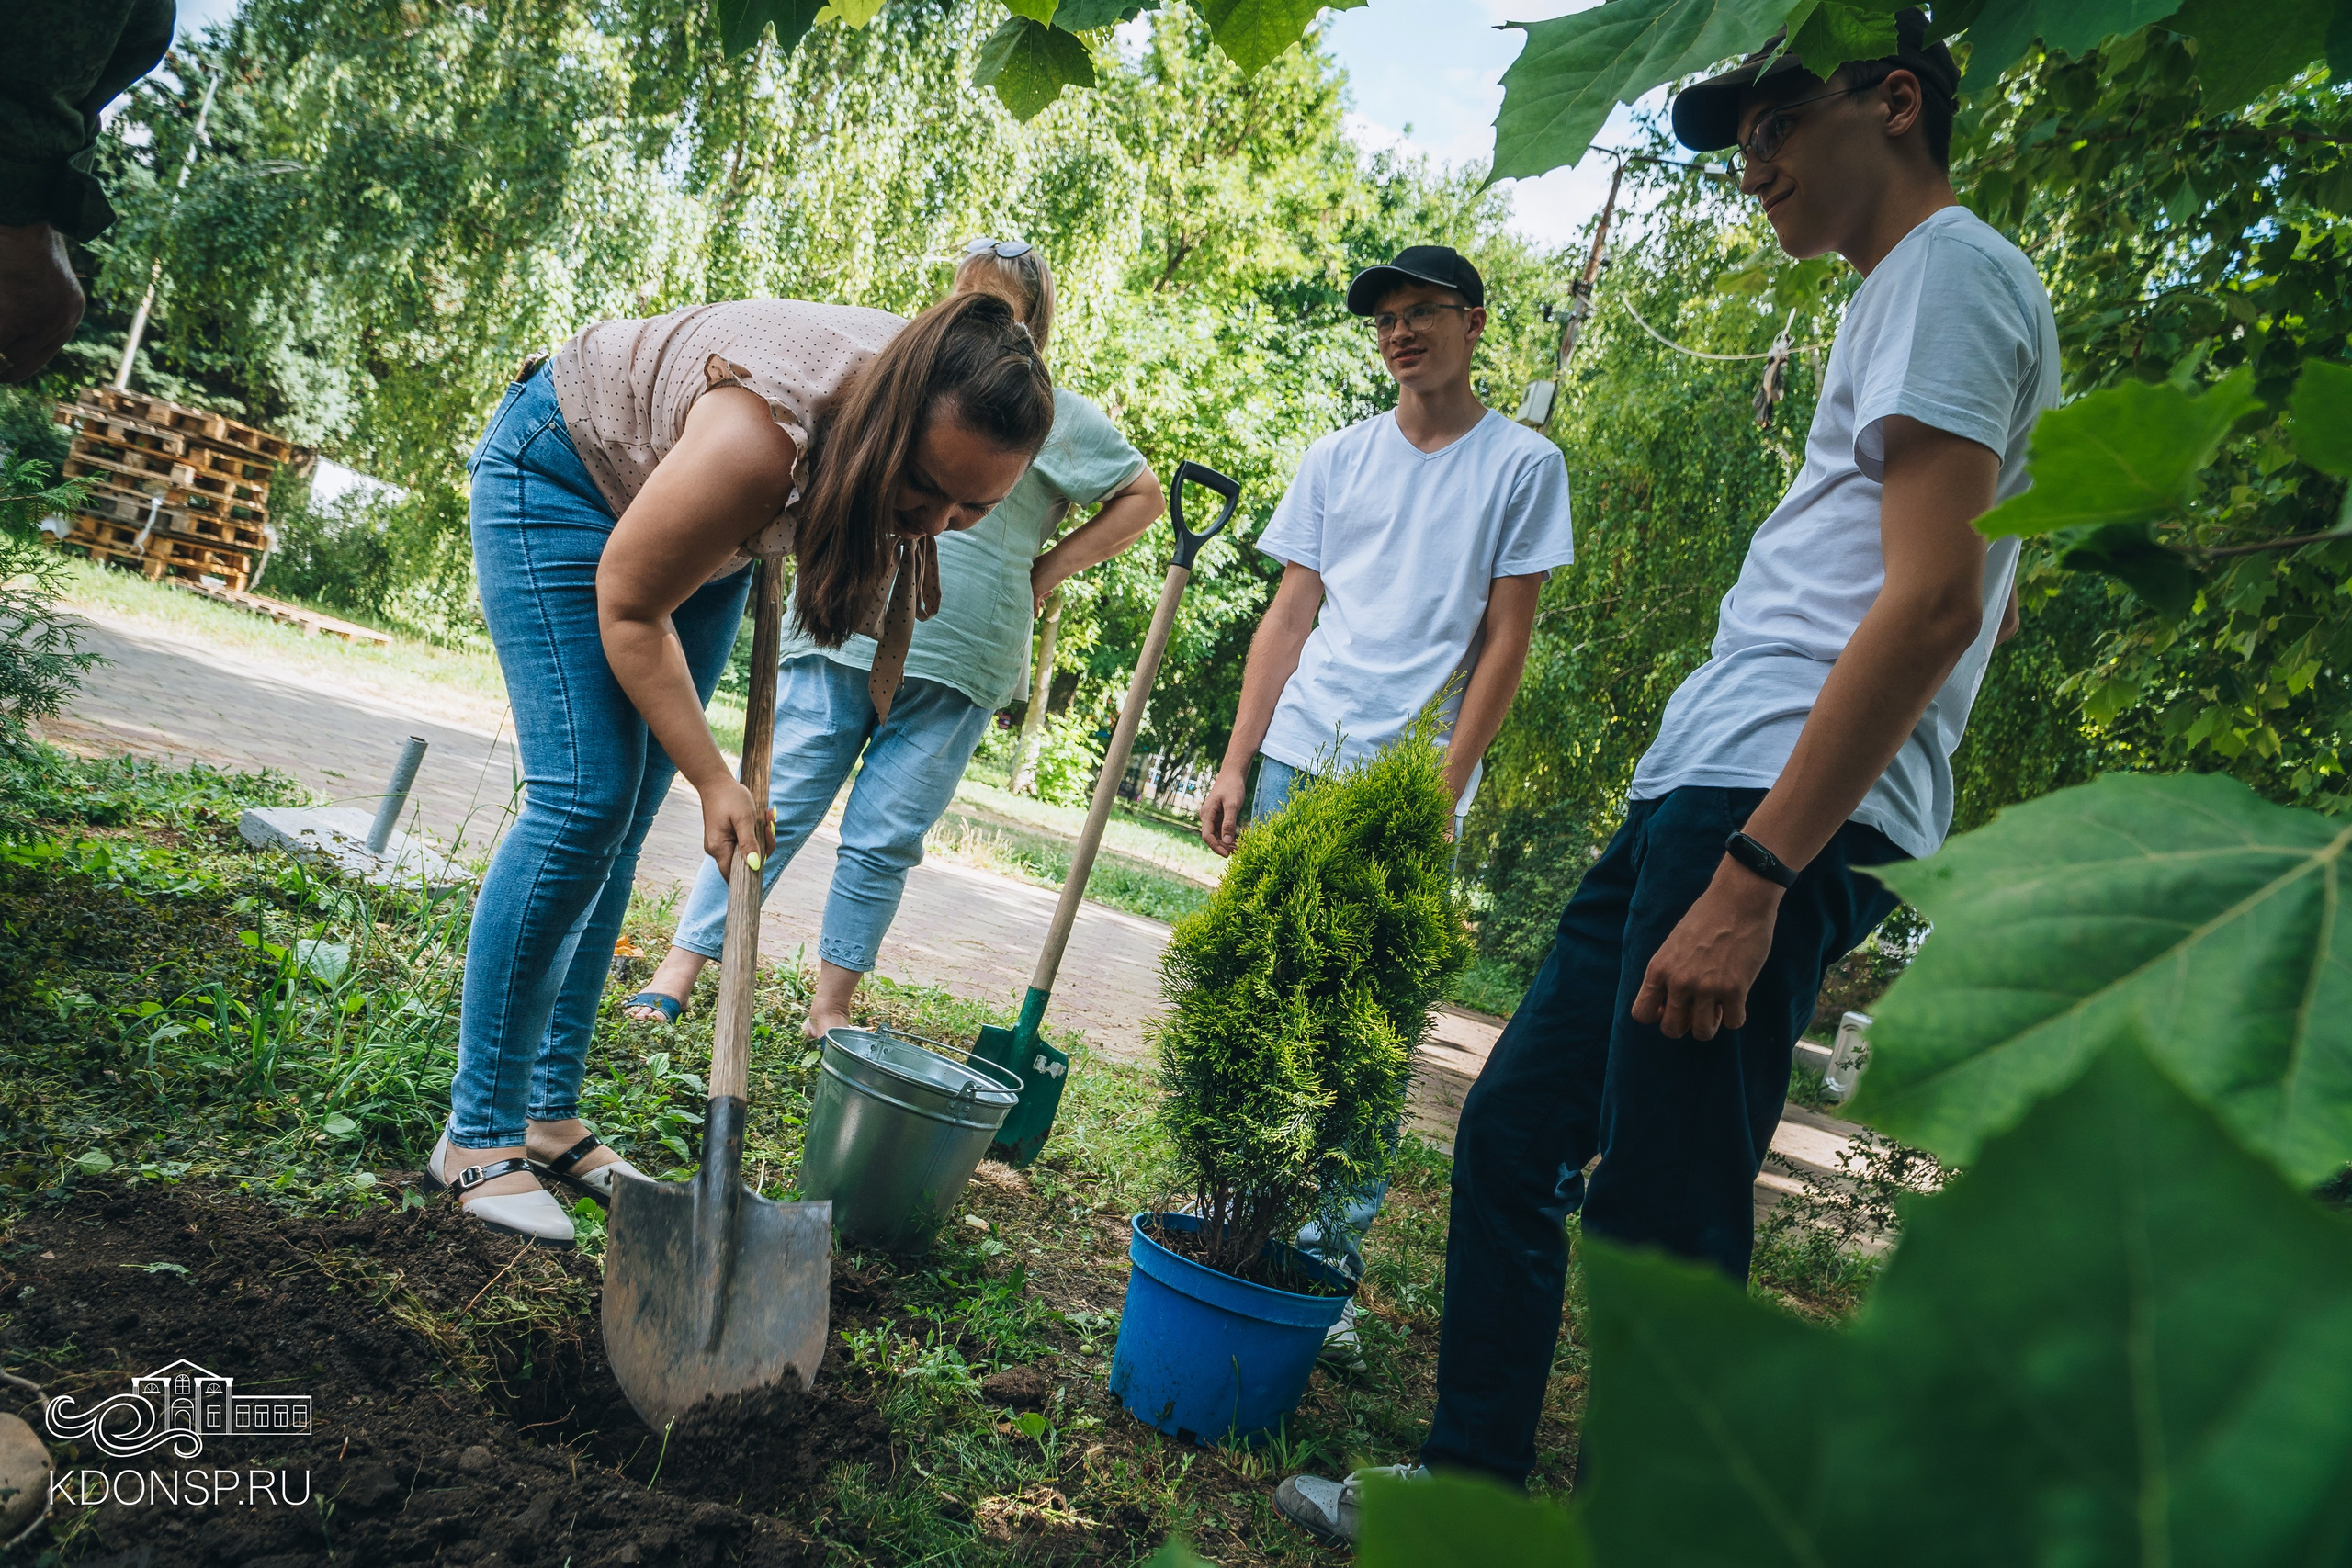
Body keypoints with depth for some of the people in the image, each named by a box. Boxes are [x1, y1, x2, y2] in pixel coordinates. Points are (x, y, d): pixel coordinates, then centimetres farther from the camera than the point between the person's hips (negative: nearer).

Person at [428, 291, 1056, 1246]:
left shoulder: (942, 418, -21)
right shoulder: (763, 440, -41)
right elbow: (629, 609, -26)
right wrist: (712, 781, -24)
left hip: (705, 529, 7)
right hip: (564, 472, -7)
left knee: (628, 820, 2)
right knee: (585, 800, -17)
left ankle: (550, 1113, 9)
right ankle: (478, 1132, -8)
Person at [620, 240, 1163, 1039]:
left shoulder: (1054, 415, 7)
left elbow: (1143, 496, 13)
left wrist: (1043, 573, 6)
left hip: (958, 665, -1)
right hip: (841, 635, 2)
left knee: (883, 841, 2)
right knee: (773, 808, -1)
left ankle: (830, 1010, 12)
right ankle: (677, 974, 5)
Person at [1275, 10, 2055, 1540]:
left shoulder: (1950, 270, -4)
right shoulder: (1912, 294, 26)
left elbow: (1932, 604, -17)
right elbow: (1986, 602, 29)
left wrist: (1751, 880, -22)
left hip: (1777, 805, -10)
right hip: (1700, 789, 10)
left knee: (1657, 1221, -7)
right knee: (1516, 1125, 12)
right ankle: (1473, 1483, 24)